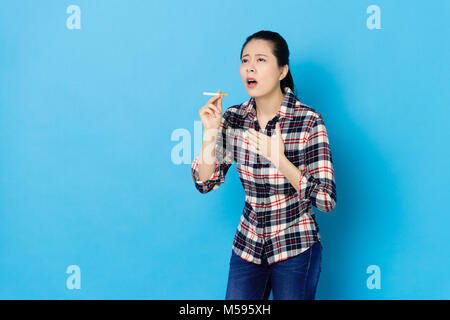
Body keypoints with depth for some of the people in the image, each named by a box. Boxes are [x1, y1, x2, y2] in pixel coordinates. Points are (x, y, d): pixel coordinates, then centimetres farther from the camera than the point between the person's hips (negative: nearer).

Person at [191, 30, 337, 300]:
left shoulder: (309, 121, -16)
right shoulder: (233, 118, -3)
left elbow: (326, 199, -19)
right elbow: (206, 183, 0)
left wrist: (279, 158, -28)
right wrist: (210, 132, -13)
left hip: (295, 247, -4)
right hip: (248, 244, 4)